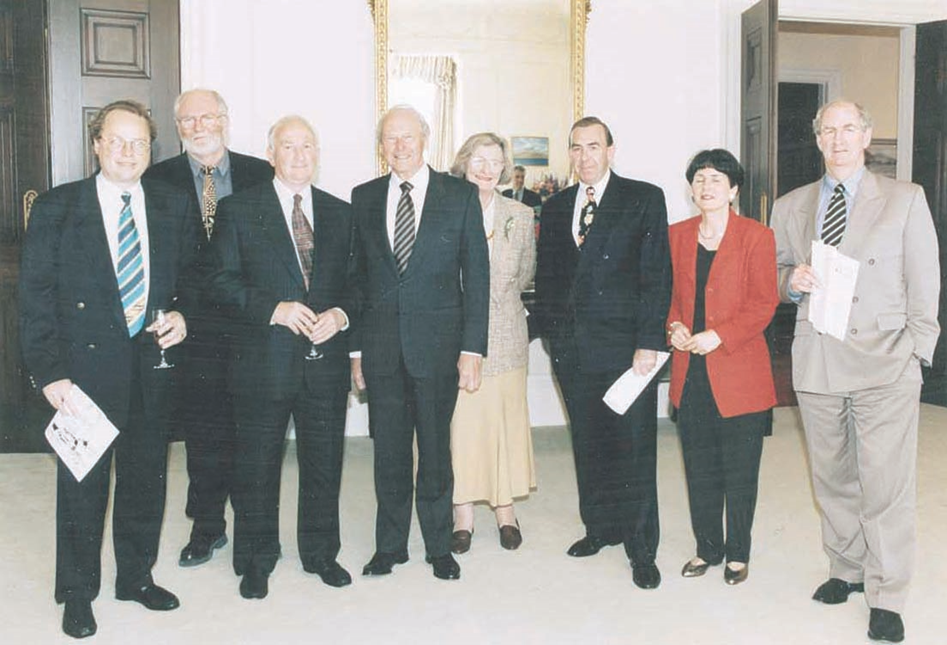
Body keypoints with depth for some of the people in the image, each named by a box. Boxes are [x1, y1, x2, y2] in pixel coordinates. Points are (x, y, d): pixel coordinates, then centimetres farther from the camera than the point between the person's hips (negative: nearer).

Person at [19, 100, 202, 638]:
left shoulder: (175, 208, 5)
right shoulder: (56, 209, -3)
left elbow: (193, 276, 15)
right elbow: (37, 299, -4)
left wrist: (183, 315, -5)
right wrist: (49, 372, -11)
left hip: (153, 364, 3)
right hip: (85, 367, -3)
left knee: (147, 477, 14)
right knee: (83, 482, 8)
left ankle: (137, 576, 33)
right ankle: (78, 593, 26)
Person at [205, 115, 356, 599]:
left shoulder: (340, 213, 11)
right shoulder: (238, 210, 1)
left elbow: (355, 281, 12)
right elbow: (221, 282, -4)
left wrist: (340, 314, -8)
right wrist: (275, 309, -17)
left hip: (326, 359, 3)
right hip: (264, 360, -2)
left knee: (324, 463, 12)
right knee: (256, 466, 8)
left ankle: (320, 553, 30)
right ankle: (256, 561, 25)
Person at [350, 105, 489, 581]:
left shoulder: (460, 196, 0)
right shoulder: (364, 198, 8)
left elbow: (476, 275, -1)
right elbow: (358, 276, 9)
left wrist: (472, 347, -7)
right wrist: (356, 347, 4)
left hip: (437, 343, -2)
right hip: (381, 345, 2)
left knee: (436, 449, 7)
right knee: (388, 450, 10)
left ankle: (439, 547, 23)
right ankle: (390, 546, 26)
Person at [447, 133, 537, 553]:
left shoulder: (520, 216, 7)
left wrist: (495, 294, 7)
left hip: (505, 333, 2)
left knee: (506, 419, 5)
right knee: (460, 419, -1)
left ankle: (505, 507, 18)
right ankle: (463, 514, 11)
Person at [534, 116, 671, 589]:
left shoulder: (644, 199, 0)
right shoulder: (555, 207, 14)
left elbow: (657, 275, -6)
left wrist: (649, 343, -12)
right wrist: (552, 332, 7)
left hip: (625, 343, -4)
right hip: (572, 347, 4)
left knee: (635, 448, 0)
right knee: (587, 444, 13)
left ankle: (641, 549, 12)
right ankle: (600, 528, 29)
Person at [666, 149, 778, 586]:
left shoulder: (756, 237, -4)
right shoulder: (677, 235, 10)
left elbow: (764, 302, -7)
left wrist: (719, 336, -16)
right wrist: (674, 325, -4)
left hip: (738, 370, -4)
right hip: (691, 370, 4)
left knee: (739, 470, 5)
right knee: (699, 467, 12)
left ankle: (737, 554, 22)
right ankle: (707, 548, 27)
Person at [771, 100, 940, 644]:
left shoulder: (906, 199, 5)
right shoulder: (790, 207, 13)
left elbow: (924, 282, 4)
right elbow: (774, 277, 18)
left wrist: (916, 350, -5)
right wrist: (793, 281, -5)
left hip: (884, 364, -3)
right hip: (816, 364, 3)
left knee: (886, 484, -4)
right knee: (832, 478, 12)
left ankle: (887, 599, 8)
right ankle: (847, 570, 29)